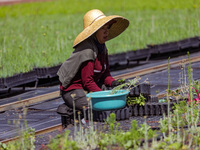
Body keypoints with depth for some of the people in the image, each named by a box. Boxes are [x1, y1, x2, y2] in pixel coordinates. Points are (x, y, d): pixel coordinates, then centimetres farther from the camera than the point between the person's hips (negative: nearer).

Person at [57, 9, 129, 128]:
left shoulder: (102, 48, 7)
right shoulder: (87, 50, -22)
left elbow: (105, 75, 11)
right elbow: (87, 81, -22)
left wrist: (113, 83, -9)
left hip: (88, 89, 10)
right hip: (72, 89, -10)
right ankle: (68, 111, -3)